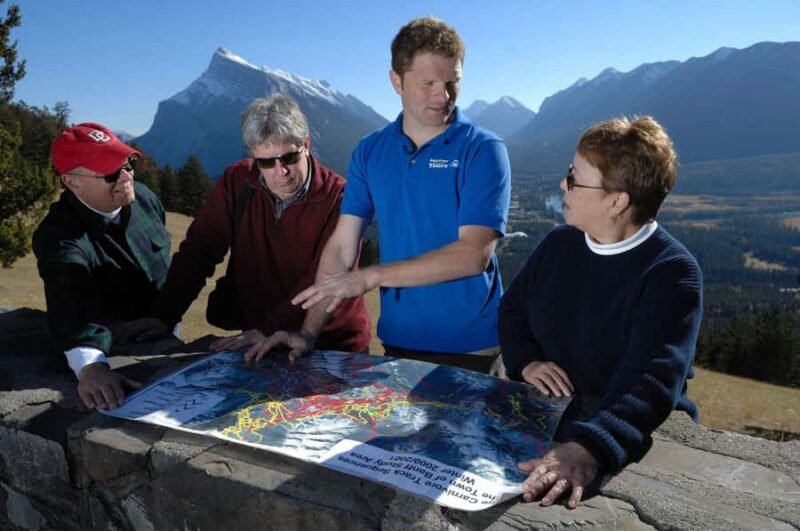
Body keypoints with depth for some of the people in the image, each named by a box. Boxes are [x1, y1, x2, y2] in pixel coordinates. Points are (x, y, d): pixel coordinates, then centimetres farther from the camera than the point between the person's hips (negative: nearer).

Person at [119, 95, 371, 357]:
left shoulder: (339, 198, -14)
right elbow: (199, 250, 1)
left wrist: (269, 330, -29)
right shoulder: (237, 181, -1)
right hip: (257, 343, 2)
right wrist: (163, 316, -8)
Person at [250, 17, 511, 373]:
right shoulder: (370, 152, 2)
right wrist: (308, 332, -8)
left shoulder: (483, 150, -10)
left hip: (472, 349, -3)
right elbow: (341, 247, 0)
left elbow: (475, 253, -19)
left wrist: (373, 276, -21)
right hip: (398, 342, 4)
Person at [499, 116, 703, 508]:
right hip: (546, 423, 4)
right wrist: (526, 361, -5)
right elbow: (513, 310, 15)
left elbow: (656, 382, -29)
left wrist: (589, 448, -45)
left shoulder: (672, 273, -16)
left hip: (636, 444, -4)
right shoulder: (559, 243, 2)